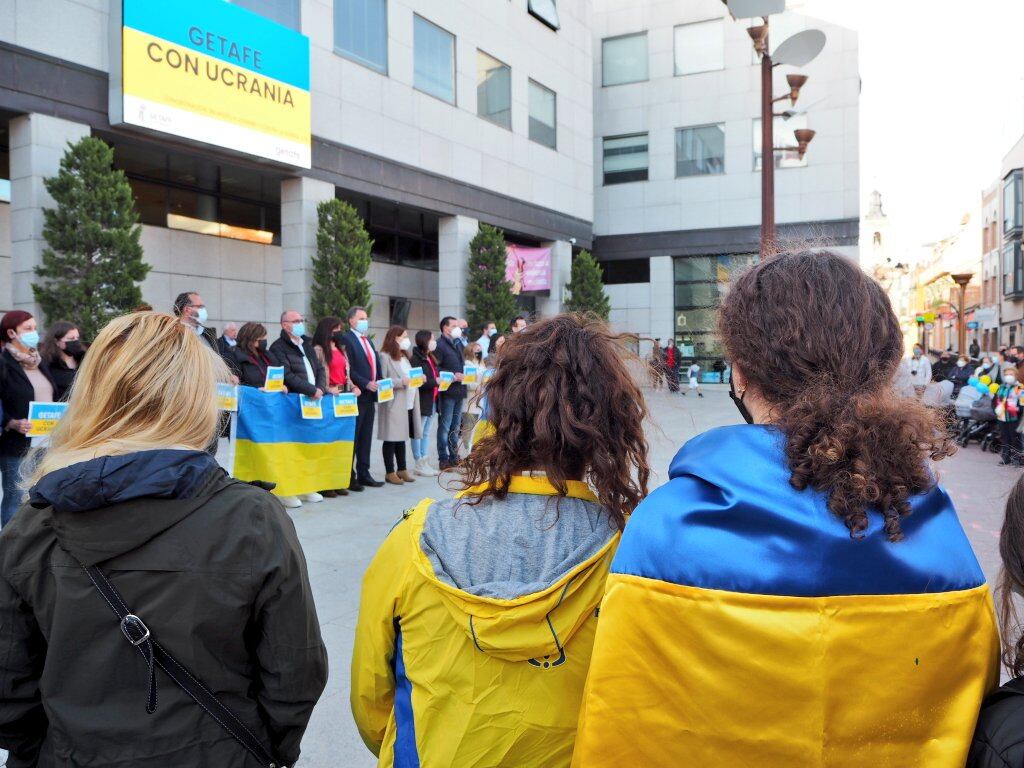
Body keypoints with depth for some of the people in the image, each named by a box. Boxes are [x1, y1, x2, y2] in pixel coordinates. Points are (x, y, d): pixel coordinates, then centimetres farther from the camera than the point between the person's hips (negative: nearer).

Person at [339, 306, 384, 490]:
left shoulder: (368, 341, 20)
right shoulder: (347, 340, -8)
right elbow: (348, 370, -16)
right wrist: (366, 384, -19)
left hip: (370, 396, 8)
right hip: (356, 396, -8)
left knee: (366, 437, 12)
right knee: (353, 438, -3)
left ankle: (364, 474, 19)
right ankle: (348, 477, 3)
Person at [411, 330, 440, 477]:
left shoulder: (430, 358, 16)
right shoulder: (416, 359, -13)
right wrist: (435, 381, -18)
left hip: (432, 400, 9)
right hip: (421, 401, -9)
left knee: (426, 433, 12)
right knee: (419, 433, -1)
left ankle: (425, 463, 16)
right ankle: (419, 465, 5)